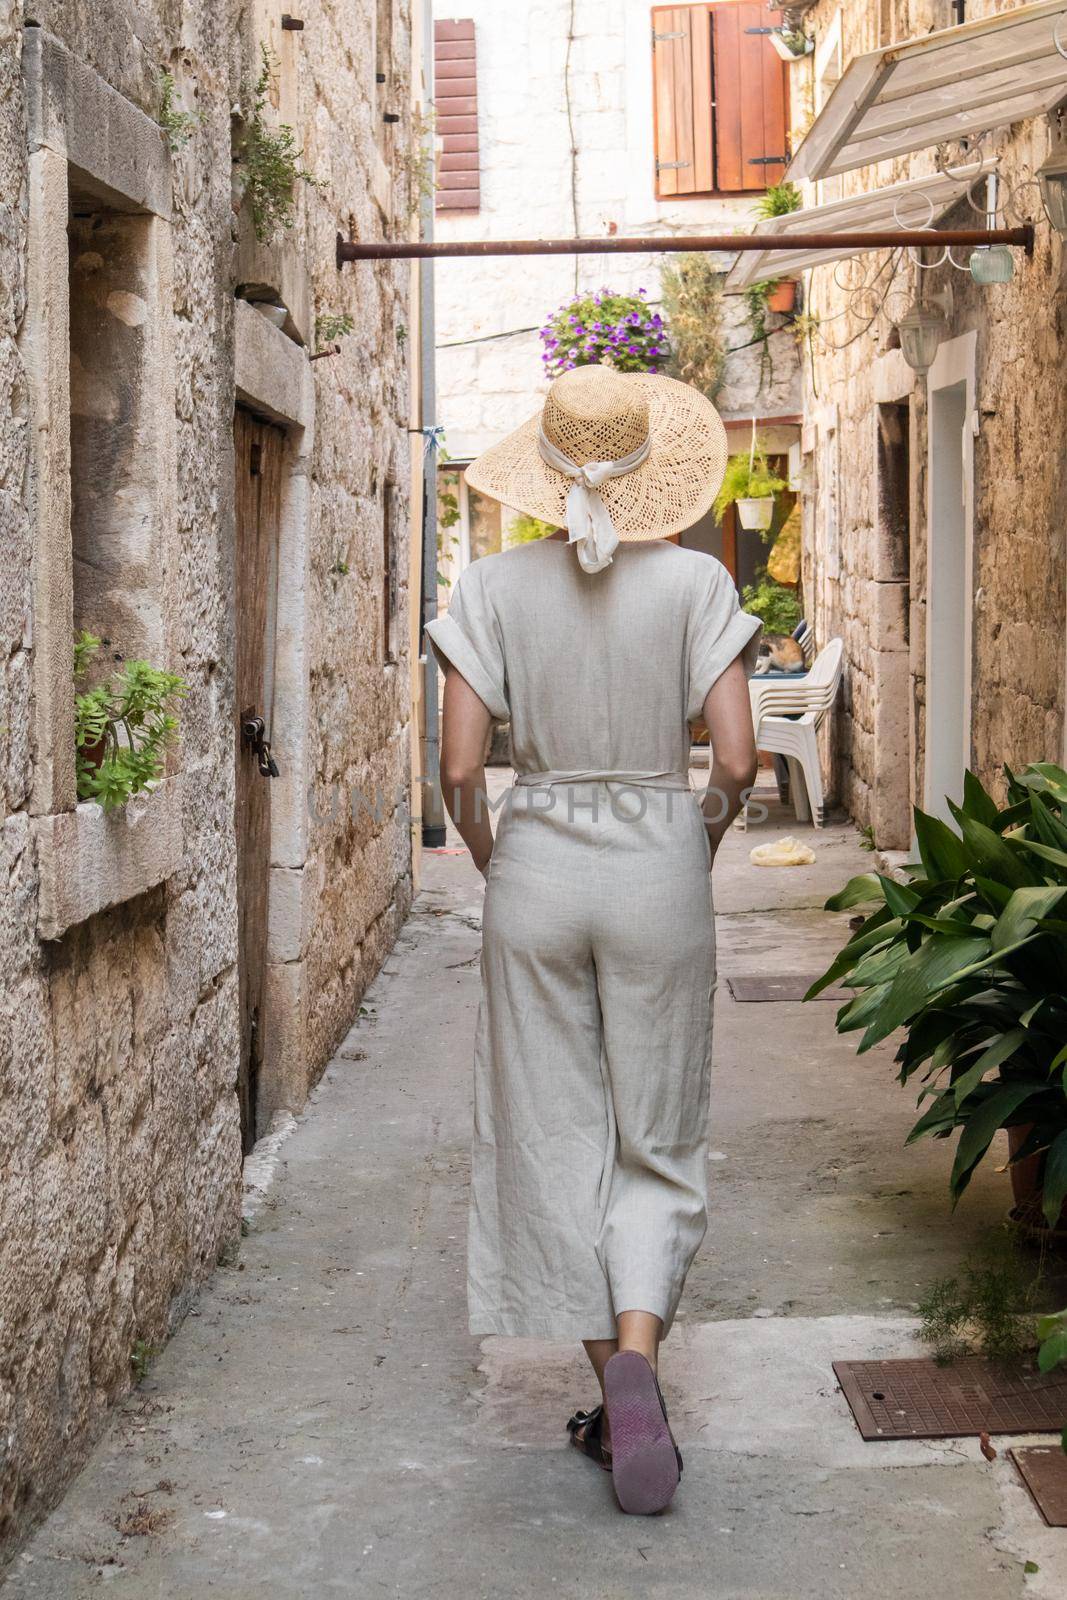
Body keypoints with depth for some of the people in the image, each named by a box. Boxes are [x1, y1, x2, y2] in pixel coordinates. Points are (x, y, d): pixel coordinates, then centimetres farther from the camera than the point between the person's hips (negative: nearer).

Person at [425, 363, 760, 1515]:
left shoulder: (493, 588, -4)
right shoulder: (695, 582, -6)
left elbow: (459, 770, -6)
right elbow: (737, 760, -9)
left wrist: (491, 862, 12)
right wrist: (701, 839, 11)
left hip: (535, 870, 1)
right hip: (659, 869, 0)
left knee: (558, 1140, 11)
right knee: (658, 1141, 11)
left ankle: (614, 1396, 17)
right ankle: (636, 1358, -11)